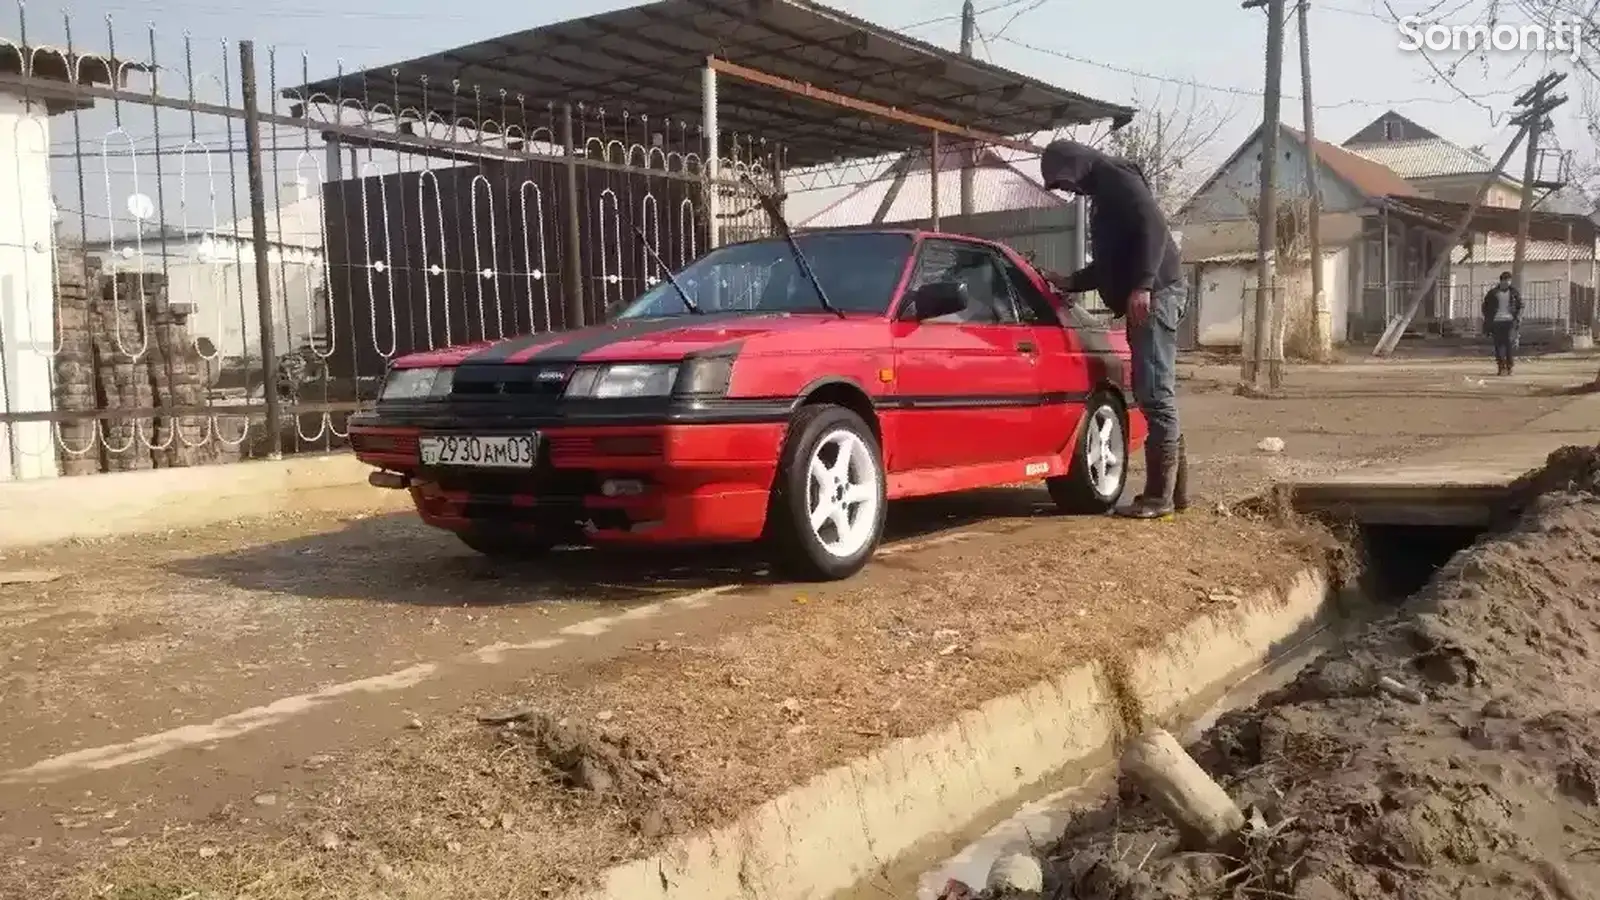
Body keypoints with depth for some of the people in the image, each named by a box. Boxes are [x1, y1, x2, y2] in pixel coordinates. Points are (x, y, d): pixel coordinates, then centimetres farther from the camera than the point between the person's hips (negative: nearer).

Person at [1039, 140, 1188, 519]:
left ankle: (1159, 494, -11)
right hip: (1141, 300, 10)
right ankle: (1176, 488, 14)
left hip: (1155, 294, -10)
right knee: (1154, 395, 9)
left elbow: (1153, 227, -18)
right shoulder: (1103, 193, 26)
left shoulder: (1118, 177, -3)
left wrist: (1142, 286, -24)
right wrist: (1071, 282, 30)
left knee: (1156, 394, -11)